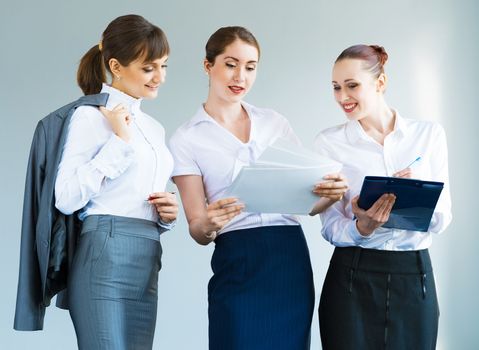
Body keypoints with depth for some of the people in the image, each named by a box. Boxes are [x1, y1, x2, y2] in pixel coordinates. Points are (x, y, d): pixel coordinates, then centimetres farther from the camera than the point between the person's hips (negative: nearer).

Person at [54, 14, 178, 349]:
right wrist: (118, 140, -11)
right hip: (106, 256, -7)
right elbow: (67, 198, -14)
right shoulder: (91, 115, -3)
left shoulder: (155, 128, 21)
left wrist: (168, 213, 7)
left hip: (148, 262, 7)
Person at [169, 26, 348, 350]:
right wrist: (207, 224, -23)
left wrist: (330, 193, -12)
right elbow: (198, 232, -1)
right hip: (239, 265, -3)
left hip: (293, 259, 3)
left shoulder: (275, 122, 12)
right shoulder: (187, 139, 2)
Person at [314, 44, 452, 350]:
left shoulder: (430, 134, 1)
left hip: (415, 278, 1)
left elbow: (442, 220, 1)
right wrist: (362, 227, -24)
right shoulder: (329, 142, -2)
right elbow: (331, 228, -3)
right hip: (353, 279, -1)